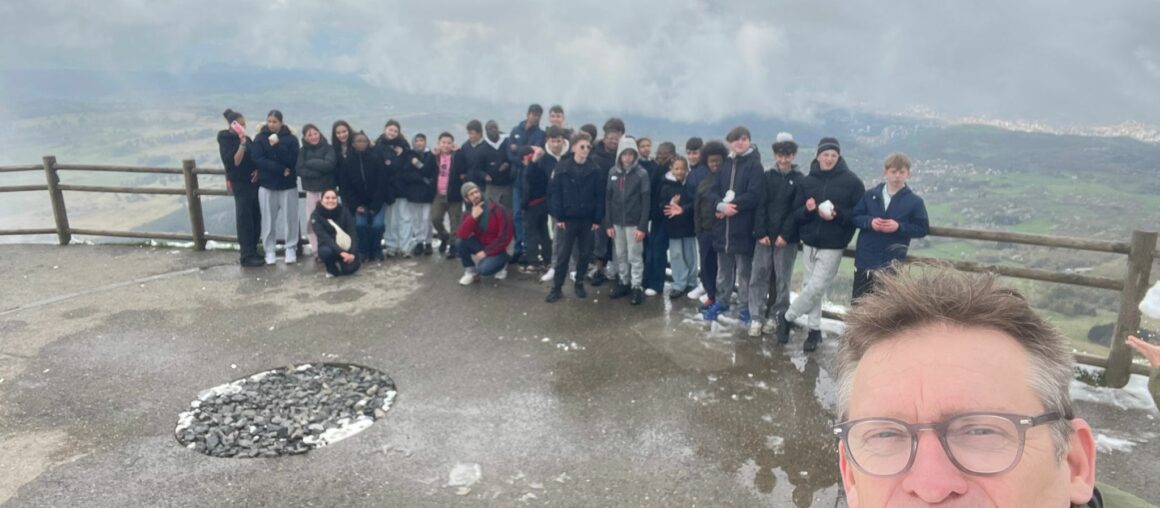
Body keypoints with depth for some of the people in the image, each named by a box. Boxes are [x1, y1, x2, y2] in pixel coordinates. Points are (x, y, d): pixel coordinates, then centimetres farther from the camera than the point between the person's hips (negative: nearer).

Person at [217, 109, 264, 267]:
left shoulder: (246, 138, 10)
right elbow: (235, 161, -19)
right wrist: (242, 143, -22)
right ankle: (246, 256, 3)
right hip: (240, 184, -6)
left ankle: (253, 251, 21)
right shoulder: (225, 141, -8)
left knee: (256, 217, 9)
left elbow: (255, 157, 19)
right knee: (244, 220, -3)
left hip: (252, 182, 6)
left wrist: (257, 170, 0)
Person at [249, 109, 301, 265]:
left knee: (290, 219, 3)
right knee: (268, 220, 6)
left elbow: (292, 161, -12)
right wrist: (281, 169, -18)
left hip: (288, 185, -1)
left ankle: (291, 249, 16)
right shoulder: (260, 138, 1)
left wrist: (276, 146, -21)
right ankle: (269, 250, 16)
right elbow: (258, 160, -10)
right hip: (267, 185, 1)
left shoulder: (291, 138, -2)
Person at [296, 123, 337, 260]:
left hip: (328, 189, -3)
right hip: (311, 190, 3)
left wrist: (310, 163, -10)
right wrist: (318, 173, -16)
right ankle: (316, 251, 11)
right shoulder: (303, 151, 7)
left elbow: (329, 165, -16)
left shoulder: (328, 148, 0)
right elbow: (299, 170, -6)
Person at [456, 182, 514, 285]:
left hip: (497, 249, -5)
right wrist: (473, 217, -29)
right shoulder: (469, 213, -2)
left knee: (483, 269, -32)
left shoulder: (498, 209, -17)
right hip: (482, 245, 5)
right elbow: (461, 235, -19)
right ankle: (470, 271, -2)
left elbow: (505, 237, -18)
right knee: (460, 241, -22)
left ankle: (501, 264, 4)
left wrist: (486, 252, -17)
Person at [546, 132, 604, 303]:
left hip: (588, 220, 1)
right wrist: (558, 217, -8)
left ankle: (579, 284, 26)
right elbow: (555, 193, -4)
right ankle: (556, 287, 12)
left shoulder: (595, 169, -3)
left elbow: (600, 196, -2)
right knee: (563, 254, 4)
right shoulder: (562, 167, -4)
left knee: (585, 254, 10)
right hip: (568, 219, -1)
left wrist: (598, 219, -6)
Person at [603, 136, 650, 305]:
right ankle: (623, 283, 26)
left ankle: (637, 287, 11)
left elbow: (646, 201, -10)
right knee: (620, 256, 13)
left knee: (635, 256, 3)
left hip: (634, 223, -4)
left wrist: (642, 226, -14)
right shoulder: (613, 172, 2)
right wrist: (608, 223, 1)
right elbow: (608, 199, 5)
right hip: (617, 222, 4)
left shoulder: (641, 173, -9)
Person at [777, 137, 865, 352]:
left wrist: (838, 215, -21)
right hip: (810, 242, 4)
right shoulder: (807, 181, 4)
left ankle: (786, 317, 14)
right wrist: (808, 210, -17)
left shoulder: (851, 181, -4)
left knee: (816, 287, -7)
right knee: (810, 285, 9)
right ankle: (814, 329, 22)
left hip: (833, 246, -3)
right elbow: (796, 215, 5)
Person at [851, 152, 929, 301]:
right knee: (859, 301, 12)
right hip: (864, 260, 2)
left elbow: (923, 229, -1)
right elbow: (854, 217, 6)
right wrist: (869, 221, -15)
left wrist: (899, 227, -16)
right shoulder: (870, 195, 2)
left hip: (891, 264, -2)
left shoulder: (914, 201, -2)